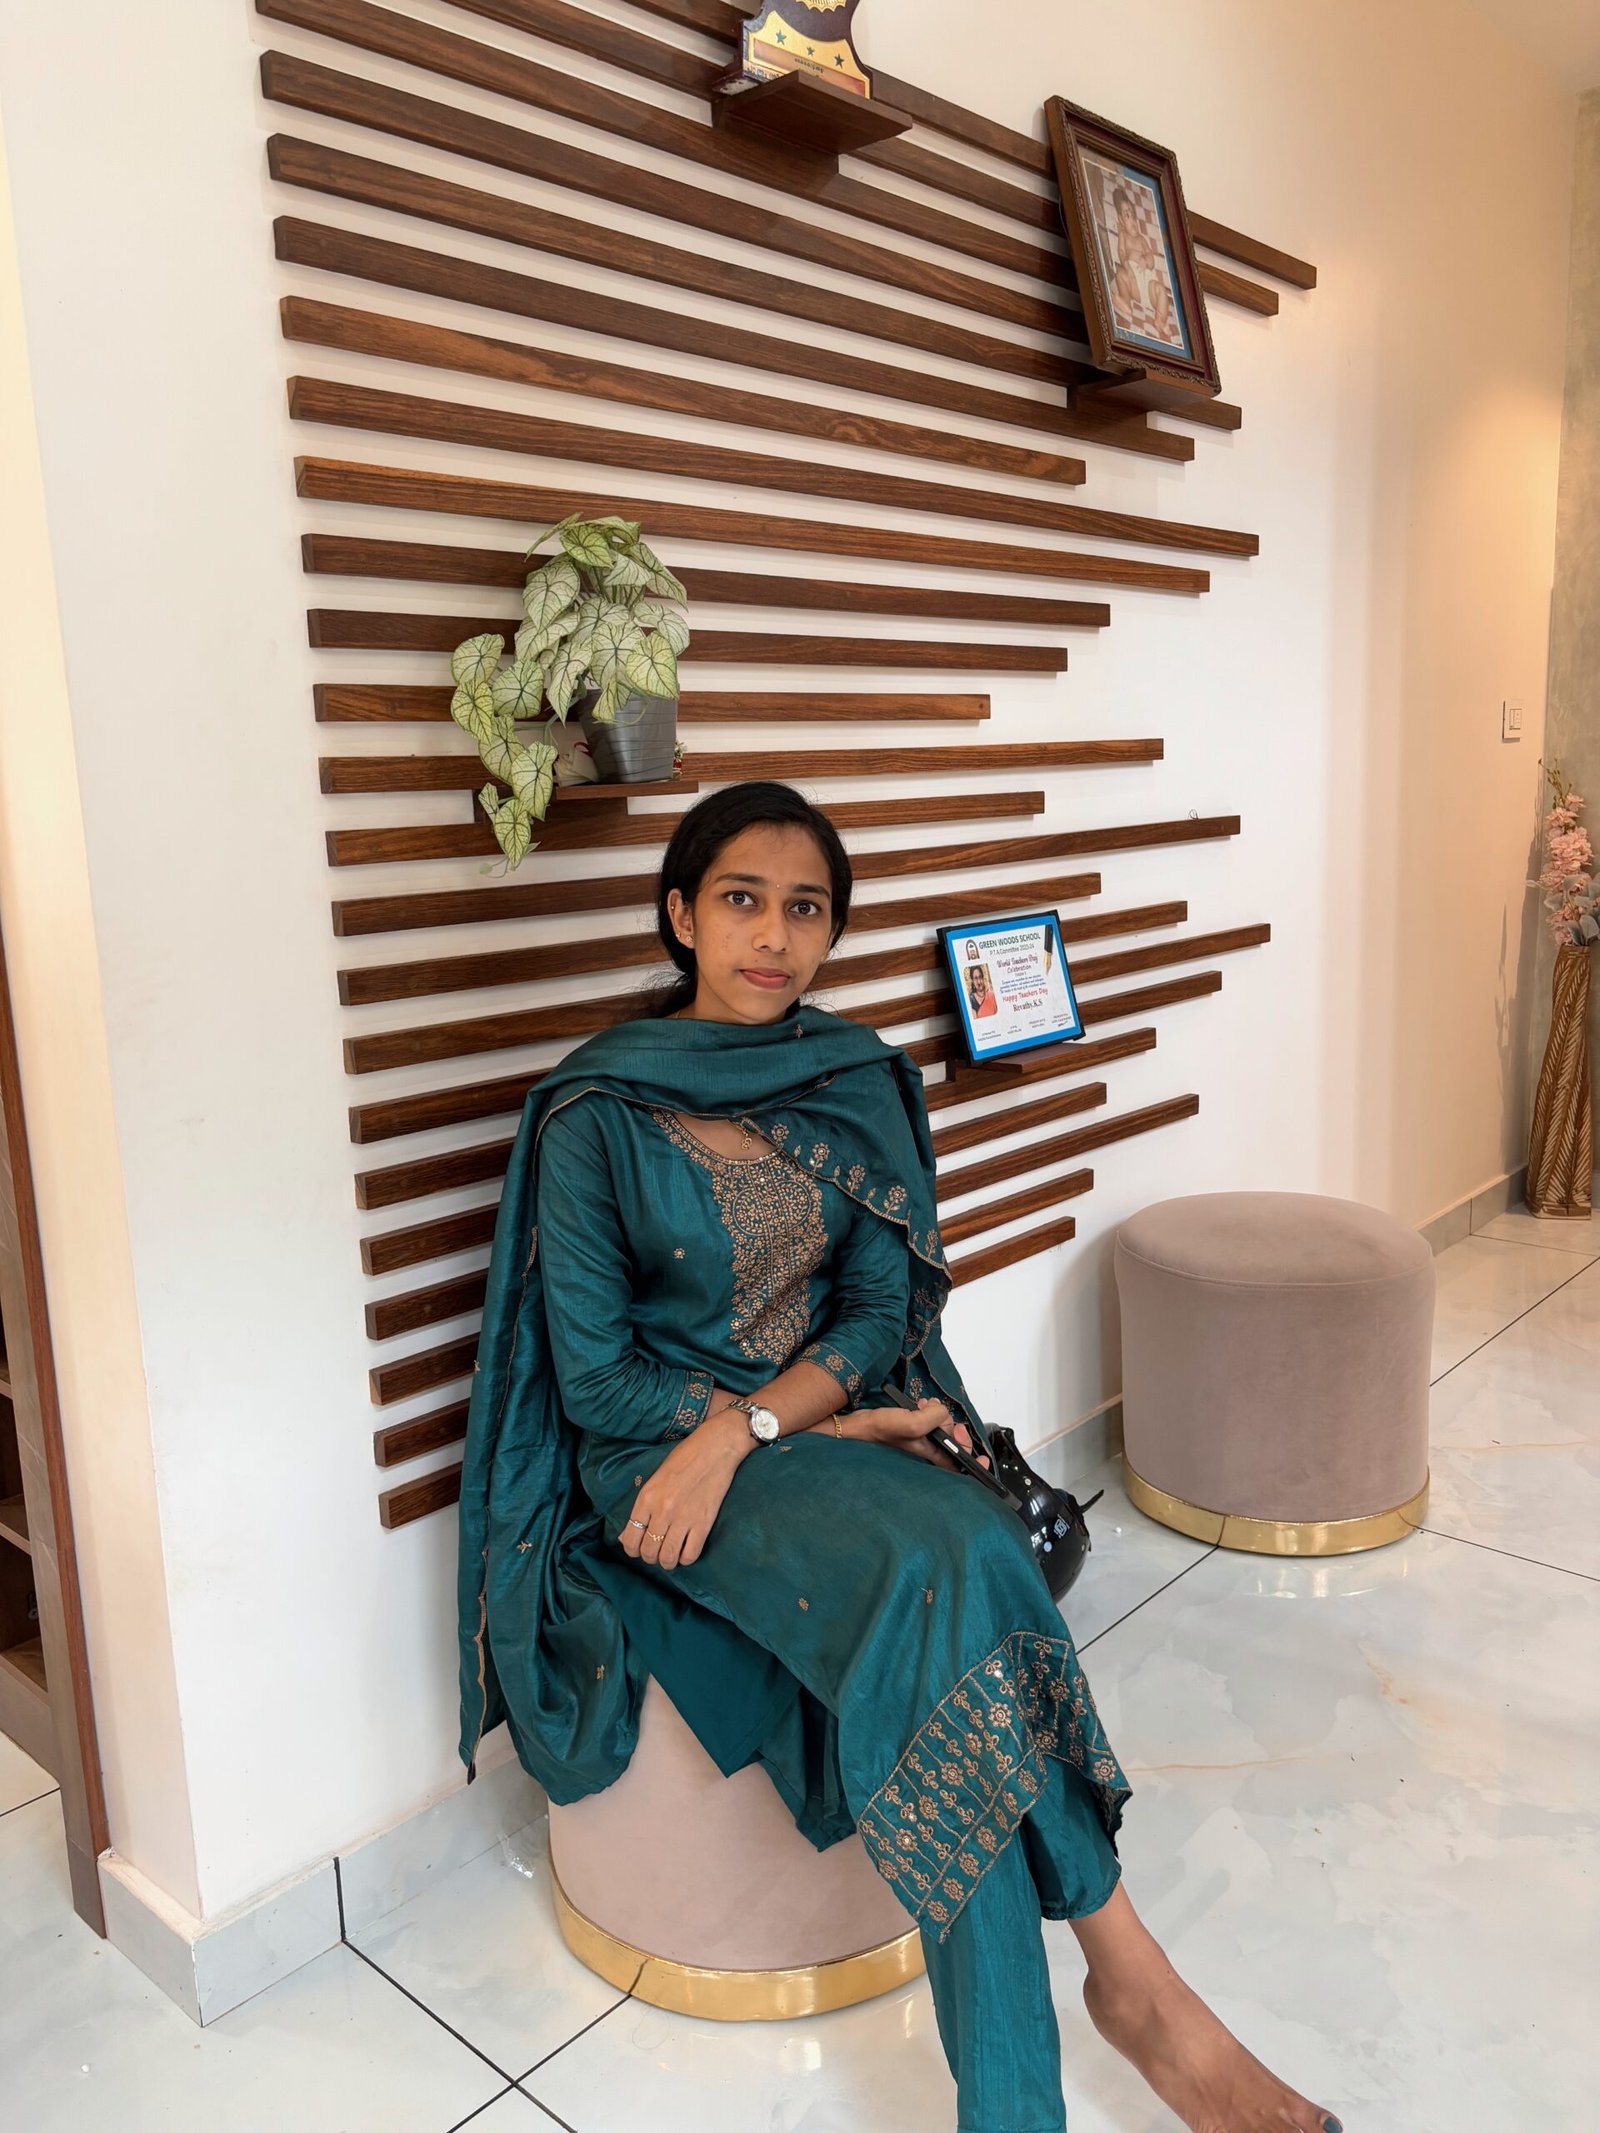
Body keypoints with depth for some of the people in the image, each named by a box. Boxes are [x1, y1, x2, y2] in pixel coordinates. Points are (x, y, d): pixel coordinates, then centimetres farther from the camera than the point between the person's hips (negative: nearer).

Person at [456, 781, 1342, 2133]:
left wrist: (745, 1426, -18)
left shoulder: (860, 1084, 2)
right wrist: (837, 1428, -13)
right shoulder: (596, 1116, -10)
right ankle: (1131, 1976, -16)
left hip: (839, 1421, 4)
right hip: (655, 1454, -3)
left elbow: (881, 1312, 1)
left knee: (951, 1580, -28)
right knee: (945, 1564, -30)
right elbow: (595, 1377, -8)